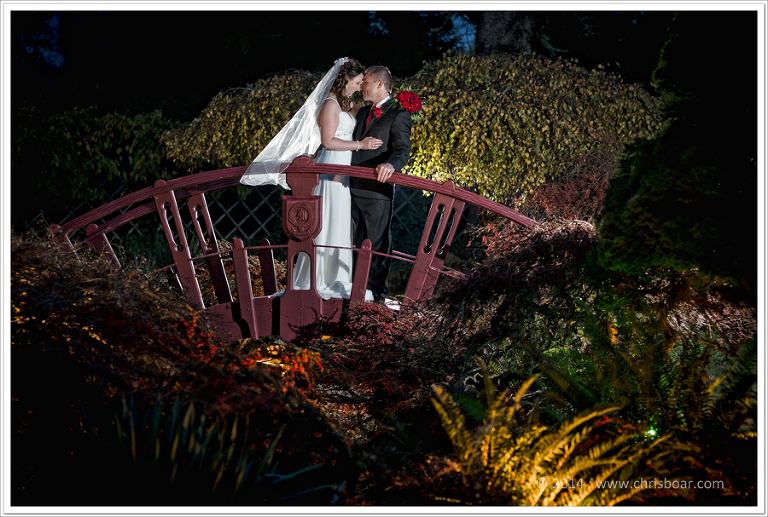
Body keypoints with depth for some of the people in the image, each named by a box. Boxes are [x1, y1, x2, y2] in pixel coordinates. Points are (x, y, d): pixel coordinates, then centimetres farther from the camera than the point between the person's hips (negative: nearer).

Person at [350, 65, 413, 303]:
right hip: (356, 187, 8)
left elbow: (403, 149, -17)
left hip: (378, 189, -8)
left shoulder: (398, 114, -7)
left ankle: (378, 290, 10)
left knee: (378, 241, 1)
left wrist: (391, 164, -38)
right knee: (360, 241, 15)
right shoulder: (363, 112, 19)